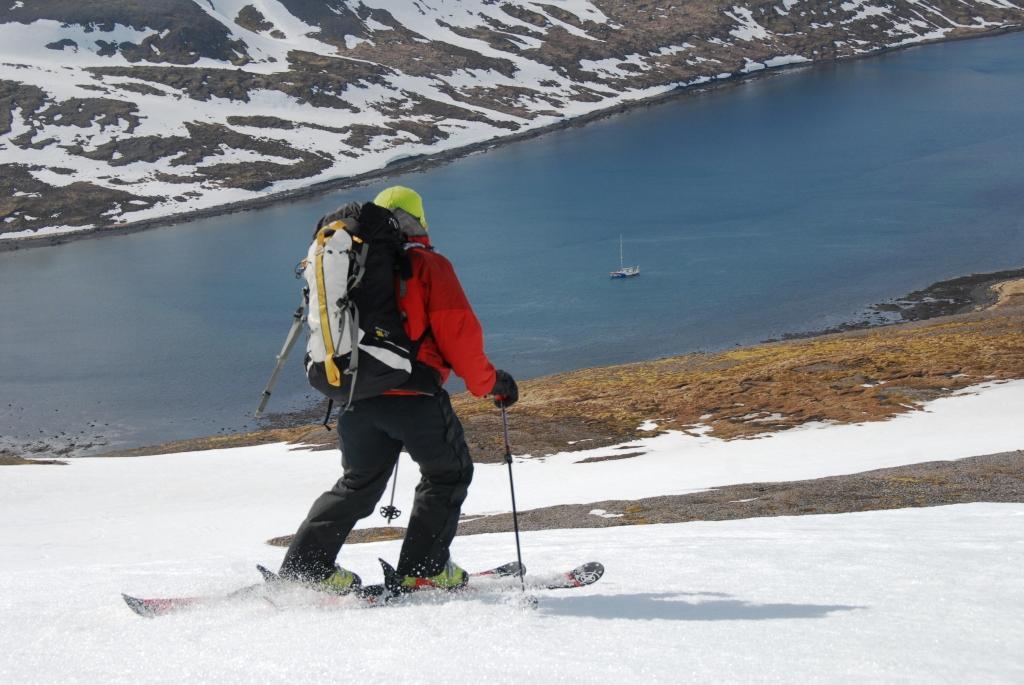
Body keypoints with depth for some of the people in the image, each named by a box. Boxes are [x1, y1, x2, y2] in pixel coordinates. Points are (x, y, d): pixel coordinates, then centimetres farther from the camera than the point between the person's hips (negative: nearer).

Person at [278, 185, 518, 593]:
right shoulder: (427, 265, -1)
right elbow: (458, 332, -7)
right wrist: (489, 382, 6)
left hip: (354, 397, 6)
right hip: (412, 394, -6)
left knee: (358, 483, 21)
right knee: (448, 473, 13)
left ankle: (305, 566, 13)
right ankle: (423, 569, 5)